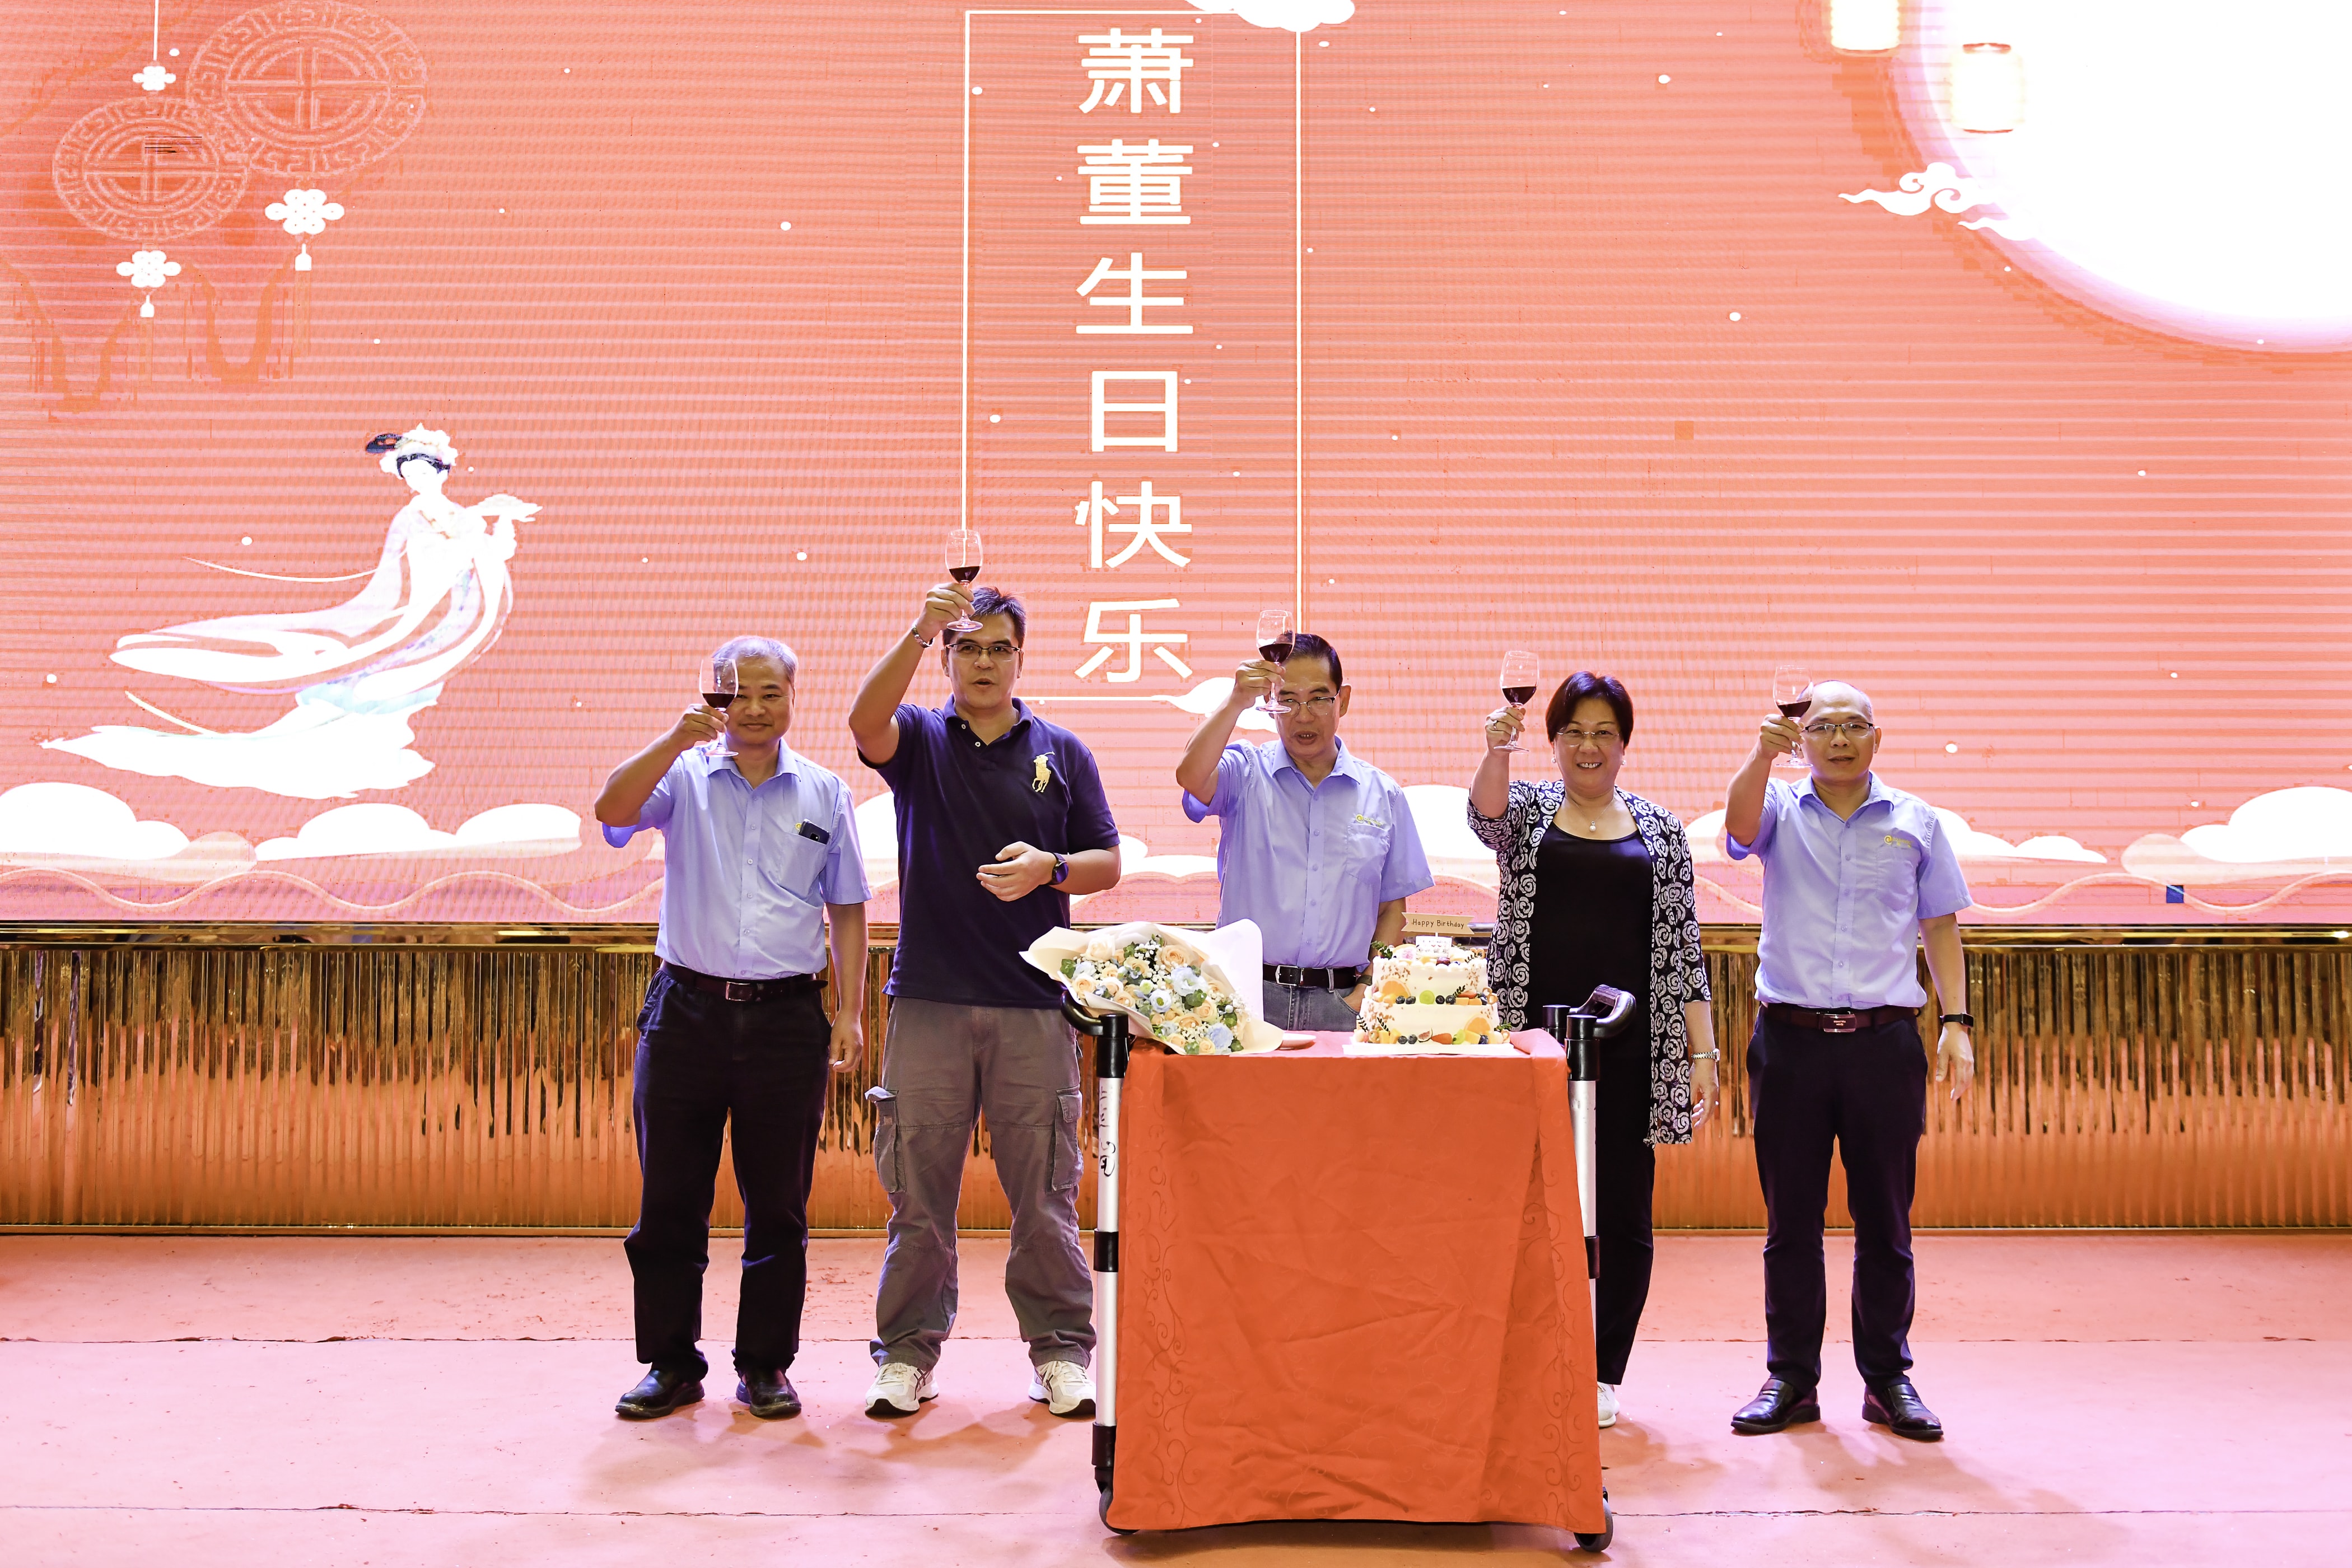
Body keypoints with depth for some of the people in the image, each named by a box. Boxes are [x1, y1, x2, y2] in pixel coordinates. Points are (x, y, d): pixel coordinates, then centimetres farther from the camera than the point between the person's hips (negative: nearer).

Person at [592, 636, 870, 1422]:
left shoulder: (824, 793, 10)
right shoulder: (684, 776, 6)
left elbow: (847, 912, 11)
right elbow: (611, 810, -13)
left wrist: (850, 1013, 4)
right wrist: (675, 740, -20)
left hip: (786, 1018, 1)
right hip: (687, 1010, 0)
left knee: (778, 1204, 6)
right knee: (670, 1200, 5)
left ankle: (766, 1365, 19)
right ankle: (672, 1363, 19)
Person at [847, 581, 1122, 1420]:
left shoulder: (1061, 752, 11)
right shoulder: (918, 739, 8)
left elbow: (1107, 863, 9)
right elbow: (865, 719, -16)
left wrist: (1049, 869, -12)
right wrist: (919, 629, -28)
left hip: (1034, 1006, 1)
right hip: (929, 1002, 0)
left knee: (1044, 1191, 4)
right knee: (919, 1188, 5)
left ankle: (1060, 1349, 15)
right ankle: (908, 1351, 17)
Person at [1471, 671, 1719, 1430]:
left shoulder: (1661, 829, 10)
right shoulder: (1528, 808, 7)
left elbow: (1682, 947, 7)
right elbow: (1486, 812, -18)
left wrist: (1703, 1053, 1)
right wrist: (1497, 750, -39)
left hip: (1628, 1046, 1)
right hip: (1535, 1038, -1)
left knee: (1622, 1215, 5)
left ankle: (1604, 1374, 18)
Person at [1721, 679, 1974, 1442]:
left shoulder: (1915, 822, 10)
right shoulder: (1780, 810, 6)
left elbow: (1940, 927, 13)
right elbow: (1739, 823, -17)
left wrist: (1957, 1020, 3)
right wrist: (1763, 753, -35)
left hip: (1886, 1041, 1)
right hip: (1791, 1040, -1)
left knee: (1885, 1221, 6)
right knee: (1790, 1219, 5)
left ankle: (1888, 1379, 18)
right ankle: (1792, 1379, 15)